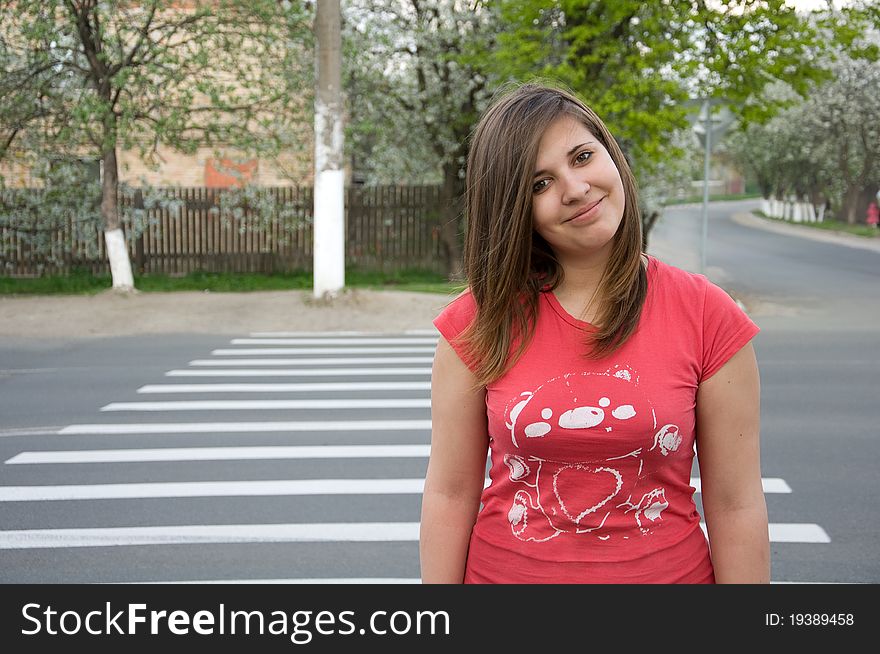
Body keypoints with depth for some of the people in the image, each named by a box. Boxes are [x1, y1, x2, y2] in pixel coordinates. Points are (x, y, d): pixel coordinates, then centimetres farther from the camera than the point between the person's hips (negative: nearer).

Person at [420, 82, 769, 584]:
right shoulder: (481, 321, -8)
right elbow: (450, 494, -6)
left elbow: (736, 507, -8)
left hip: (667, 570, 0)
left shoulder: (708, 316, -10)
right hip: (502, 571, 1)